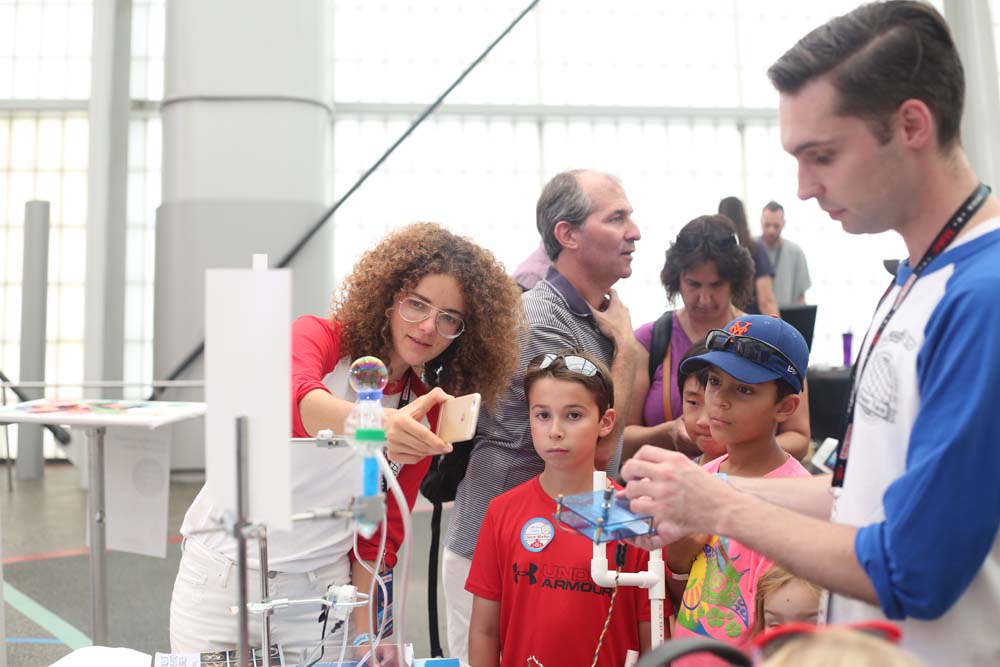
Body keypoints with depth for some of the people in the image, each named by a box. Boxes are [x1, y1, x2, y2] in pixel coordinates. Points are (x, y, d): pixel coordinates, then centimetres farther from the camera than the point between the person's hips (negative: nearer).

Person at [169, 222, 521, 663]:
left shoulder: (425, 415, 0)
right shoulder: (318, 337, -11)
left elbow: (380, 532, 5)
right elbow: (294, 399, -36)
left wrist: (364, 631, -1)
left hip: (320, 591, 3)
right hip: (222, 573, -2)